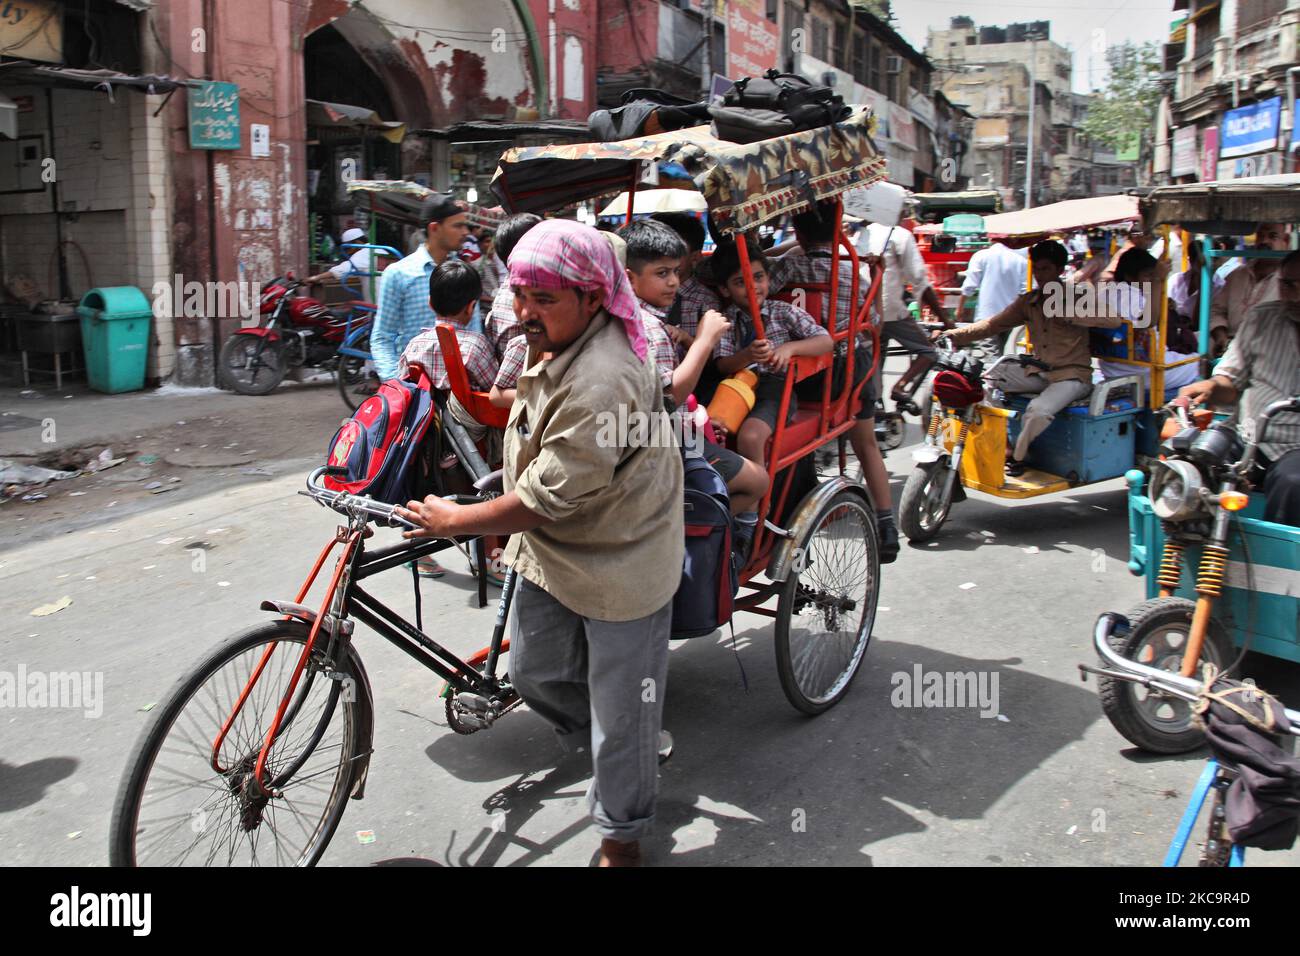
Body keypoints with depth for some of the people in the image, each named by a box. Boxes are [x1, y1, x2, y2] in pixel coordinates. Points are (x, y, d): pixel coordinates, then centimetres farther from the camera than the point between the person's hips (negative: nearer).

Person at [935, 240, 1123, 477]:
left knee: (1039, 410, -34)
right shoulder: (1028, 302, 8)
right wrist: (951, 335, -12)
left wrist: (1069, 314, -25)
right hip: (1038, 371, 6)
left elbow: (1114, 319, -19)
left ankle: (1015, 455, -6)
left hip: (1071, 375, -6)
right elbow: (992, 324, 1)